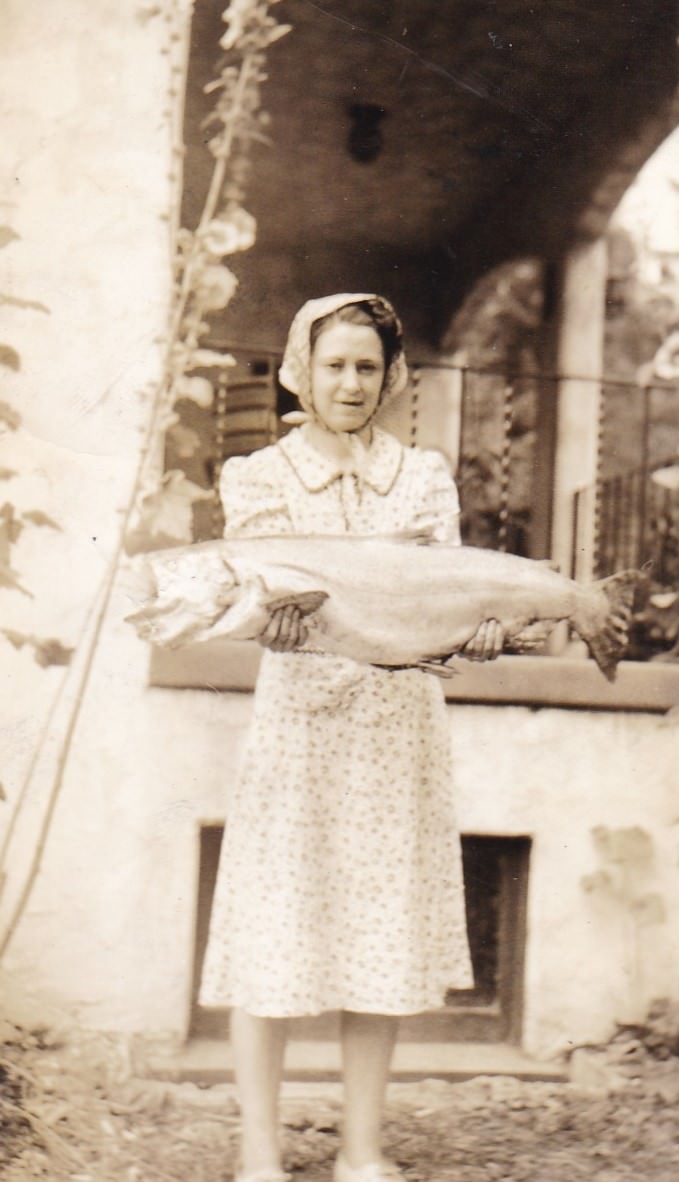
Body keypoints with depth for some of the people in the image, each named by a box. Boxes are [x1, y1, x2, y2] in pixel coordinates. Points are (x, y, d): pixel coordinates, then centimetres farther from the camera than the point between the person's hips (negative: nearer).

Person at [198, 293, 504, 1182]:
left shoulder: (425, 477, 12)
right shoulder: (256, 477, 6)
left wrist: (477, 623, -25)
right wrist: (272, 616, -34)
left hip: (400, 729, 2)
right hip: (298, 719, -2)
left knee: (385, 936, 6)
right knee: (275, 939, -2)